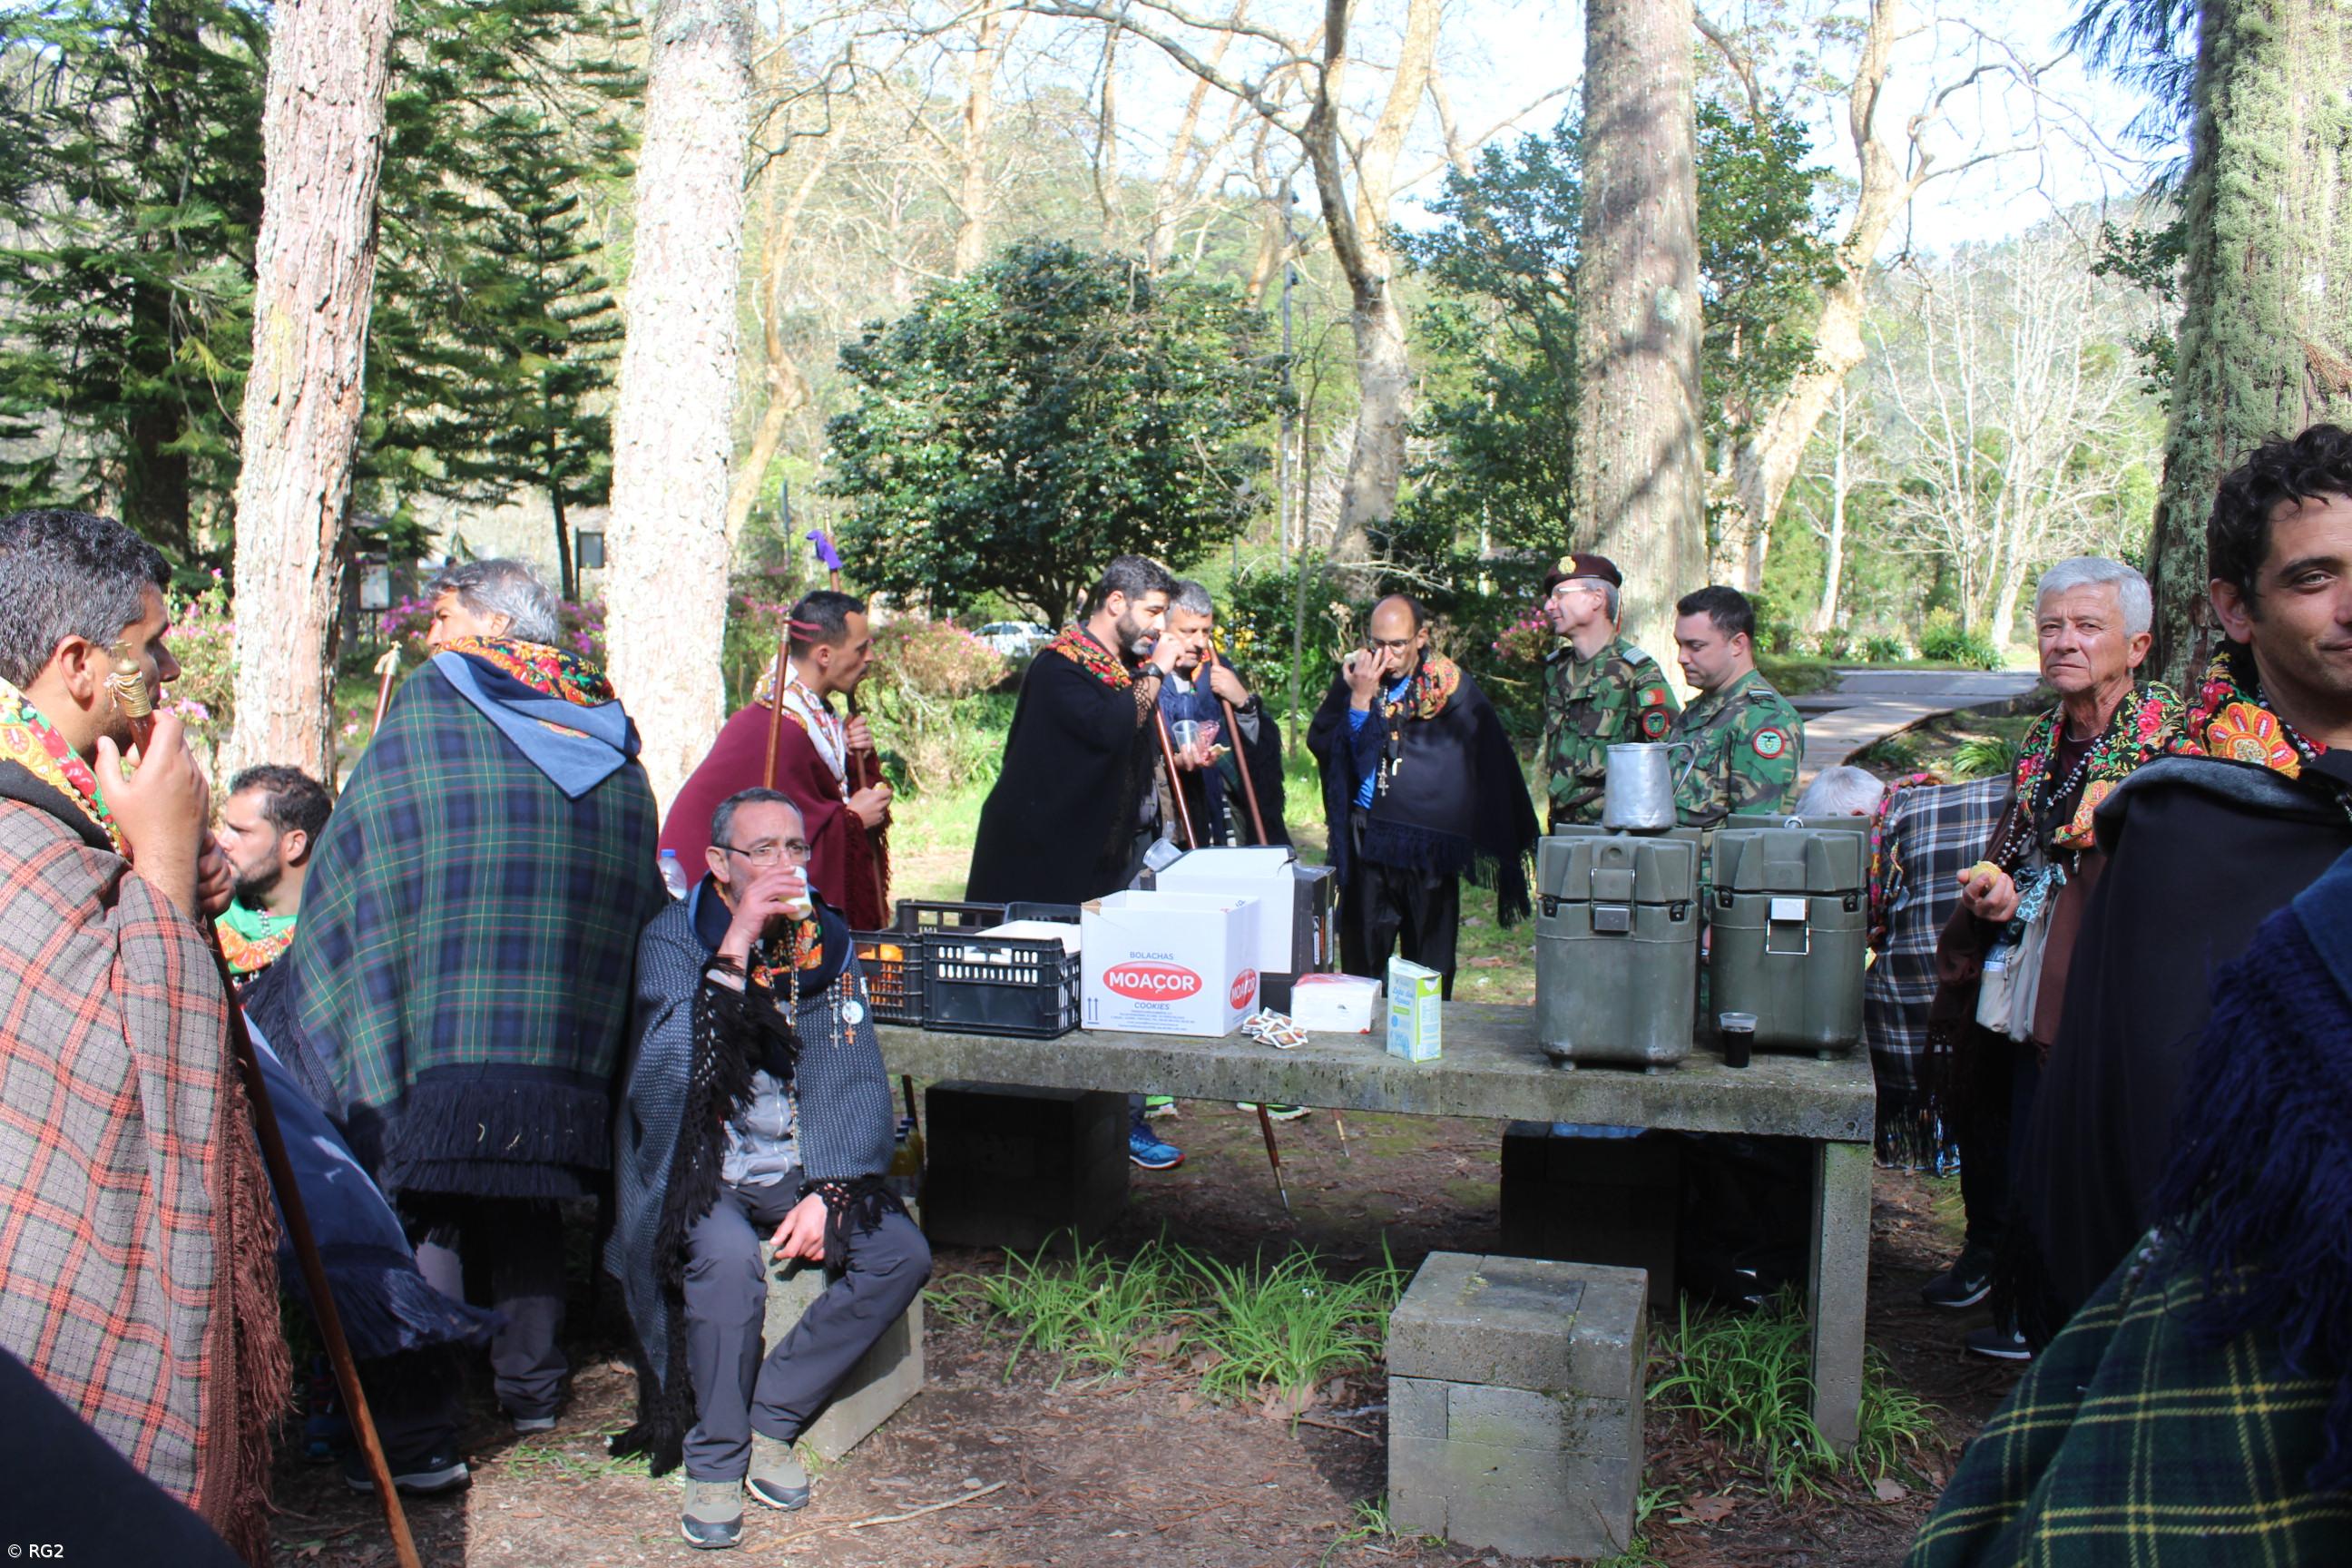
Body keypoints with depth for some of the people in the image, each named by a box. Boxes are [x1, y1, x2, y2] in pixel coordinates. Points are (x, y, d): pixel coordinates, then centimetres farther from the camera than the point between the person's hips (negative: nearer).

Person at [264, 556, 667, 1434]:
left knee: (421, 1209, 3)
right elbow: (640, 896, 13)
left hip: (442, 1031, -5)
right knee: (526, 1214, 16)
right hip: (569, 1047, 5)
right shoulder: (605, 730, 12)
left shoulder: (430, 700, -1)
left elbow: (358, 857, -2)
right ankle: (531, 1391, 23)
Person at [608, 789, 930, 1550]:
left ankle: (770, 1417, -4)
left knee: (902, 1253, -17)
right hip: (701, 1169, -4)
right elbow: (680, 1064, -24)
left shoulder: (826, 940, 4)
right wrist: (737, 944, -29)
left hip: (800, 1165, 4)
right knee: (728, 1258, -33)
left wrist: (828, 1192, -12)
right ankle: (715, 1459, -11)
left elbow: (857, 1080, 1)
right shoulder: (673, 938, -7)